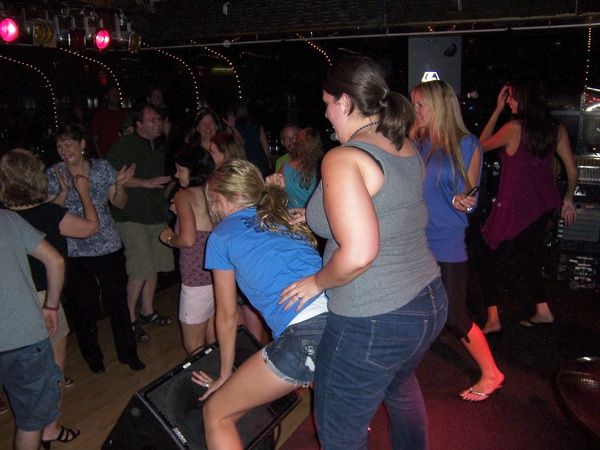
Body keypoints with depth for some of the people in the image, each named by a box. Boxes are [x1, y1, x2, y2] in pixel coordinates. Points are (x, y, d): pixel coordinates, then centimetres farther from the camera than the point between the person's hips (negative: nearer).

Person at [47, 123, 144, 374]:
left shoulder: (102, 167, 1)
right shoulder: (53, 174, -2)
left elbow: (119, 204, 5)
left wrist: (119, 186, -14)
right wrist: (65, 191, -21)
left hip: (109, 247, 1)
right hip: (75, 252, -1)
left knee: (117, 302, 9)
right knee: (84, 308, 10)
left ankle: (127, 353, 27)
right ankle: (92, 357, 31)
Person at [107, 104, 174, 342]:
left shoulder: (158, 148, 18)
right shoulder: (125, 145, -7)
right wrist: (146, 183, -20)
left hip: (155, 215, 8)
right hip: (132, 217, -8)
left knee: (155, 265, 11)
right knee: (141, 269, -11)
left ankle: (147, 310, 27)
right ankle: (130, 318, 4)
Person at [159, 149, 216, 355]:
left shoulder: (184, 195, -10)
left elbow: (188, 239, -21)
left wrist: (169, 238, 0)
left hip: (198, 279, -6)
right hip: (220, 275, 7)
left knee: (193, 346, 10)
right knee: (214, 342, 20)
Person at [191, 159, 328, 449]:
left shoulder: (222, 235, 12)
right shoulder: (288, 219, 26)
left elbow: (227, 316, 18)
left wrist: (225, 374, 32)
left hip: (306, 335, -7)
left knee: (217, 415, 11)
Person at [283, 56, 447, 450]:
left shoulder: (343, 159, -21)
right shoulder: (409, 150, 5)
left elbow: (358, 252, -31)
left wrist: (316, 282, -12)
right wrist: (312, 217, 18)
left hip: (373, 323, -9)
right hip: (431, 303, 9)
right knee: (400, 386, 37)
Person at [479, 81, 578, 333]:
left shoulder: (513, 128, -16)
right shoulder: (557, 129, 1)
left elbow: (482, 145, 1)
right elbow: (572, 170, 6)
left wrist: (497, 110, 3)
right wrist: (568, 200, 21)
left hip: (515, 206, -6)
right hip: (545, 204, 7)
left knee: (490, 258, 4)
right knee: (530, 253, 23)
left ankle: (493, 319, 1)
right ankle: (542, 311, 28)